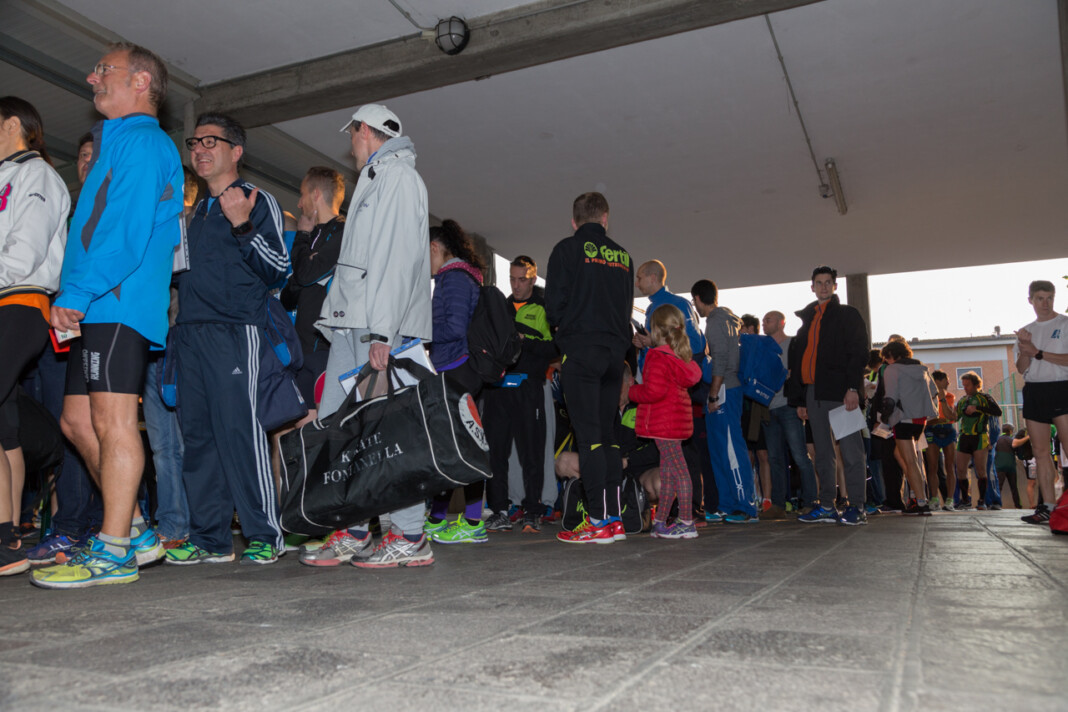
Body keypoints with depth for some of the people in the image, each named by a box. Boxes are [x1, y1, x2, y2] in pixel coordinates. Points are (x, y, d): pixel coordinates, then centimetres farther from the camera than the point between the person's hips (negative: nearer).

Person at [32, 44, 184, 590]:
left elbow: (127, 230, -16)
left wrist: (77, 292, -18)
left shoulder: (141, 142, -3)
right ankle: (135, 531, 16)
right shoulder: (117, 143, 29)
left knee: (113, 419, -10)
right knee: (78, 421, 10)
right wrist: (75, 297, 18)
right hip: (97, 309, 10)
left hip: (119, 302, -10)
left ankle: (115, 552, -6)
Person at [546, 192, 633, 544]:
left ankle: (599, 521, -7)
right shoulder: (622, 256, 15)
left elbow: (554, 303, -5)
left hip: (581, 350, -5)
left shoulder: (567, 249, 0)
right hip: (615, 353, 5)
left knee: (588, 435, -6)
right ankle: (615, 518, 9)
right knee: (607, 433, 9)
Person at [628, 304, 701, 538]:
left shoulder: (657, 357, -14)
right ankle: (659, 521, 22)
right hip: (678, 420, 10)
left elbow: (654, 391, -22)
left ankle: (687, 523, -6)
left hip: (664, 421, -9)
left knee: (677, 469, -8)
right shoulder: (682, 357, 14)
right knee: (667, 471, 14)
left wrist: (632, 391, -6)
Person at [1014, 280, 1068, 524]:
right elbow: (1021, 368, 9)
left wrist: (1038, 352, -13)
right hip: (1034, 392, 5)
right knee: (1040, 451, 3)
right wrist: (1024, 351, -9)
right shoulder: (1025, 332, 17)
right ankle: (1048, 506, 5)